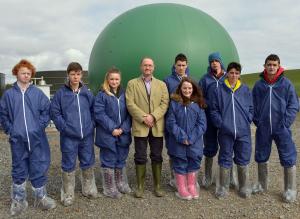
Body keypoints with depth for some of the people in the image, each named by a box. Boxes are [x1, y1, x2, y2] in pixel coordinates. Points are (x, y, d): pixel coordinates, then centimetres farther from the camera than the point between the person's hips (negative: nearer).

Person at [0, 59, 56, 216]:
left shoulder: (37, 93, 0)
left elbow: (47, 109, 5)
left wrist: (41, 125, -3)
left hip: (36, 138, 0)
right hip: (17, 139, 0)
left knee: (39, 168, 6)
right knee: (19, 169, 11)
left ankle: (40, 197, 22)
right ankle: (18, 200, 25)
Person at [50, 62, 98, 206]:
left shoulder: (87, 93, 4)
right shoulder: (61, 93, -4)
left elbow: (93, 110, 11)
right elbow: (54, 112, -3)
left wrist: (92, 125, -1)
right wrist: (64, 127, -11)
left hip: (87, 135, 3)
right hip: (69, 136, -3)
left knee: (88, 163, 14)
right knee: (68, 165, 7)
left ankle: (88, 189, 33)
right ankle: (68, 194, 22)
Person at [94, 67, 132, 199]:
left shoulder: (124, 94, 7)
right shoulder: (102, 95, -4)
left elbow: (129, 114, 4)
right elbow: (99, 114, -11)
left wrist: (123, 129, -10)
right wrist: (112, 129, -17)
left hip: (123, 134, 4)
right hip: (107, 134, -4)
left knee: (121, 160, 16)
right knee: (109, 161, 5)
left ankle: (121, 184, 33)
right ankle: (109, 188, 18)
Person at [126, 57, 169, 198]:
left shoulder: (161, 84, 12)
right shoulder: (132, 83, 6)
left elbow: (165, 103, 1)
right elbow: (130, 103, -4)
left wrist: (153, 116, -13)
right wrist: (143, 117, -13)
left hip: (157, 127, 2)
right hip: (140, 127, -1)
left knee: (157, 157, 8)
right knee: (140, 157, 4)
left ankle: (157, 185, 20)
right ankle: (140, 186, 16)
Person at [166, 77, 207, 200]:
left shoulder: (198, 104, 1)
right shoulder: (174, 103, -4)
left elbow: (202, 124, -2)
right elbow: (171, 122, -6)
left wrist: (191, 138, -12)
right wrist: (182, 137, -14)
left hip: (194, 142, 2)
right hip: (178, 142, -1)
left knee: (194, 163, 11)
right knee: (180, 164, 8)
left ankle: (192, 186, 29)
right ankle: (181, 188, 24)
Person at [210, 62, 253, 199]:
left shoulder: (245, 90, 4)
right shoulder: (219, 90, 0)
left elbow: (251, 109, 8)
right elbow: (214, 110, 0)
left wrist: (247, 122, -3)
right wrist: (220, 123, -9)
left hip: (243, 132, 1)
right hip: (225, 132, -1)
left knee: (243, 159, 10)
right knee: (225, 160, 9)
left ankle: (244, 187, 27)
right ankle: (223, 187, 23)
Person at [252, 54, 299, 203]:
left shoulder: (286, 83, -2)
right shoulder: (259, 84, 4)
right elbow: (253, 104, 9)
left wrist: (285, 122, -11)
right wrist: (257, 121, 0)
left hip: (281, 128, -2)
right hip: (263, 128, 3)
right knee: (261, 157, 13)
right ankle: (262, 185, 31)